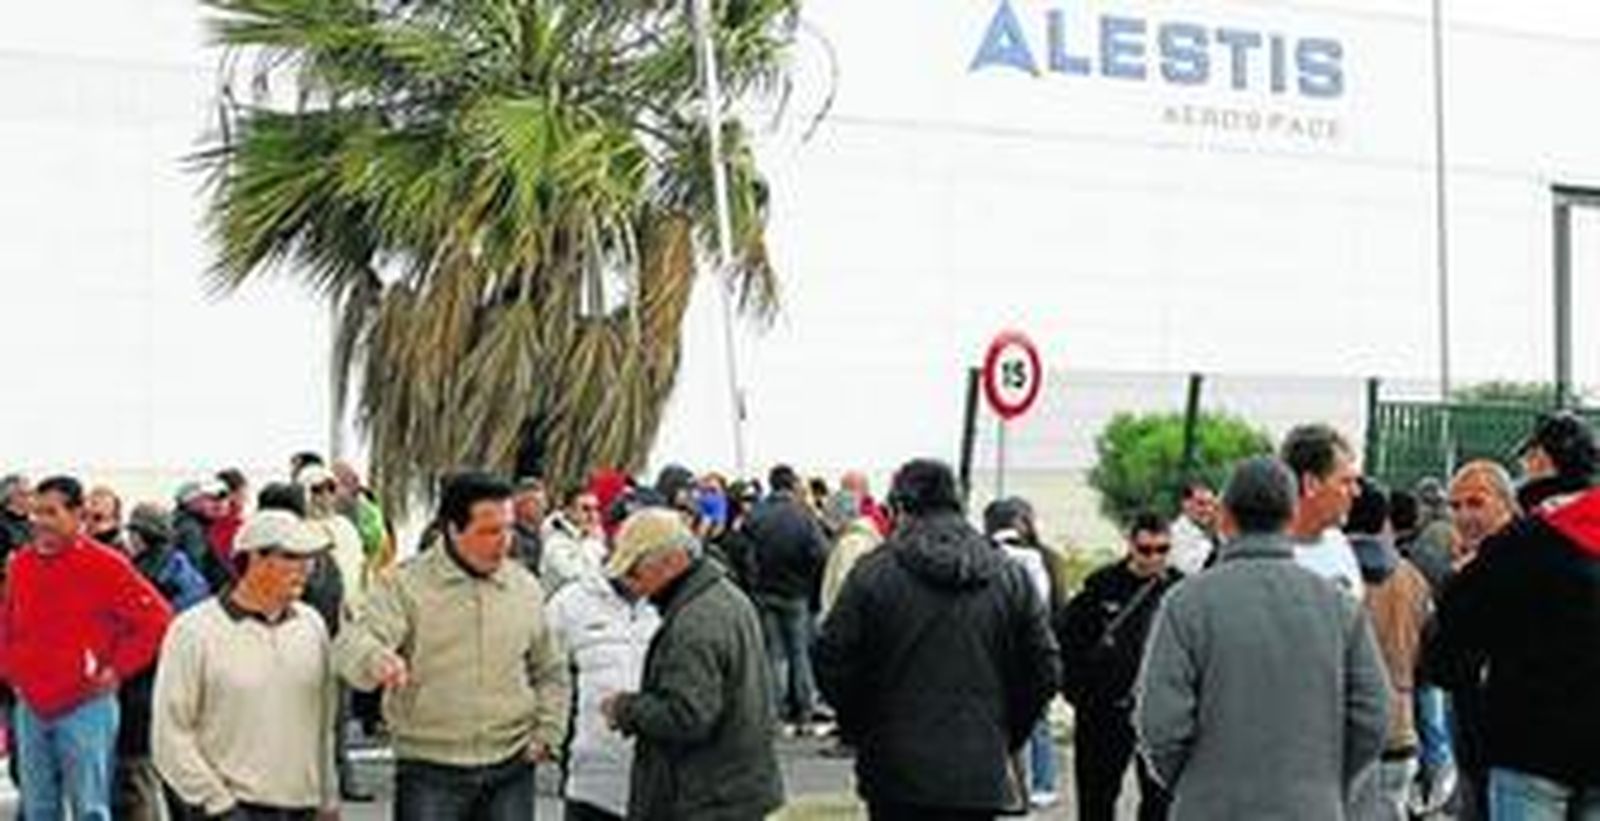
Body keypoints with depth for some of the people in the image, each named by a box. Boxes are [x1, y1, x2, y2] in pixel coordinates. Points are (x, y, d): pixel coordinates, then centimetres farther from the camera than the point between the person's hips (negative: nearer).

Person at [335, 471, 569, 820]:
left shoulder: (525, 588, 6)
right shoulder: (406, 585, -6)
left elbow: (550, 672, 18)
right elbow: (351, 644, -19)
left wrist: (547, 733, 5)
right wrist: (375, 659, -42)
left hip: (511, 768, 3)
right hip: (430, 769, -3)